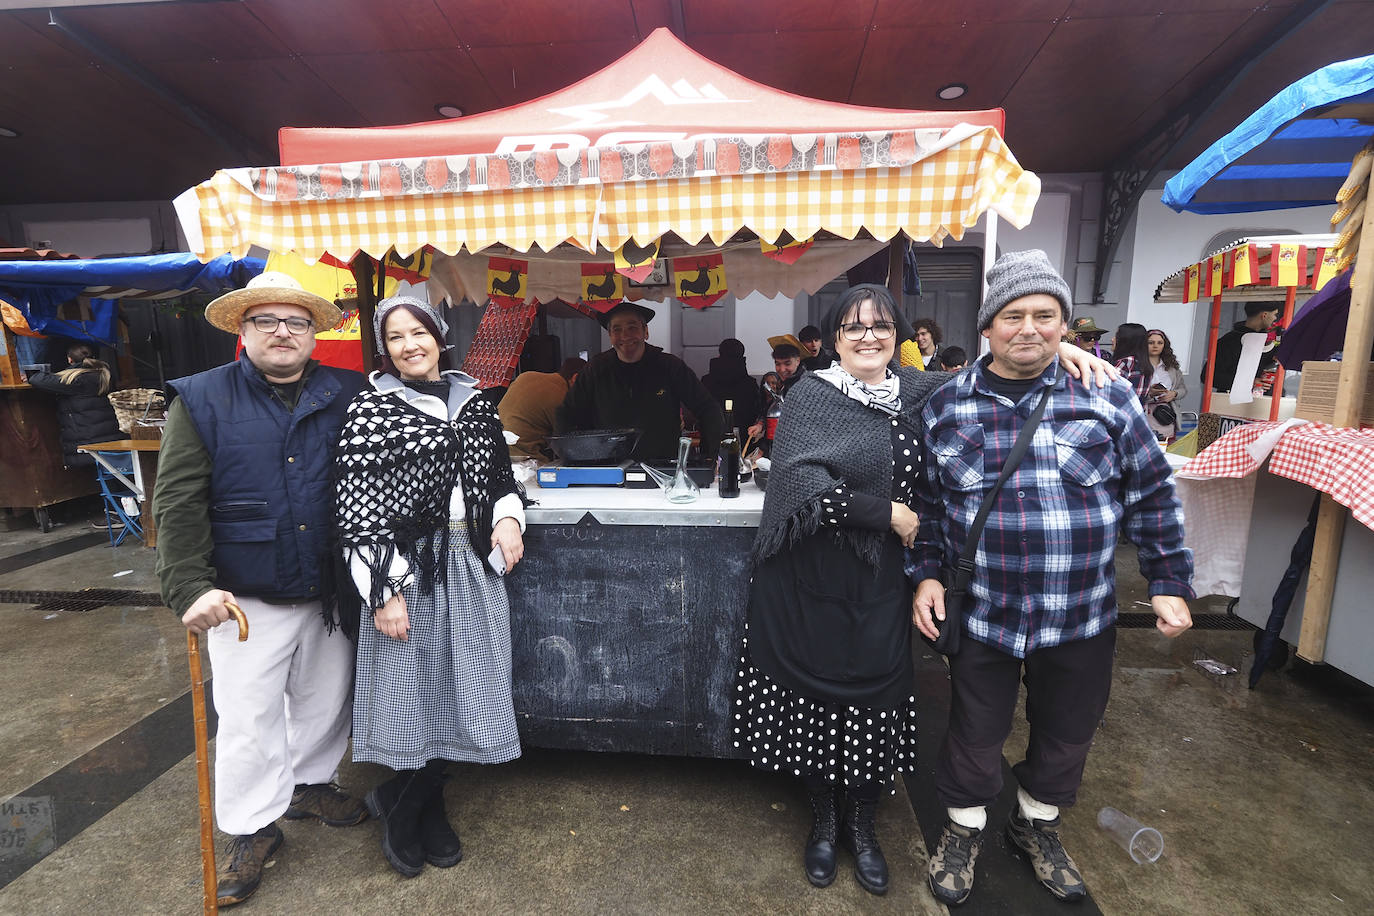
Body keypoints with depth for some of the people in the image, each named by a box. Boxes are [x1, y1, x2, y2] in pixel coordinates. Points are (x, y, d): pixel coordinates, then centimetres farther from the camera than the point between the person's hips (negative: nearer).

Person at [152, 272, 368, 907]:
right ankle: (251, 828, 32)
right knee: (249, 719, 10)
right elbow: (178, 502, -7)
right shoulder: (201, 400, -4)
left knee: (326, 701, 19)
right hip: (246, 599, -2)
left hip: (330, 593, 2)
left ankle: (310, 783, 44)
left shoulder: (345, 396, 0)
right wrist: (190, 587, -15)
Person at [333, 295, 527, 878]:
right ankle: (417, 811, 34)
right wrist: (383, 590, -14)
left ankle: (407, 804, 37)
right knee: (417, 686, 6)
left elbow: (501, 474, 16)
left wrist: (508, 517, -4)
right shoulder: (370, 411, -5)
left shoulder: (475, 403, 8)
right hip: (411, 569, -4)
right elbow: (359, 511, -10)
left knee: (459, 685, 12)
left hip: (474, 564, 5)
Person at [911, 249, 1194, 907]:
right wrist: (925, 575, -3)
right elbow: (925, 502, 3)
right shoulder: (945, 407, -3)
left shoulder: (1108, 398, -3)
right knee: (975, 733, 15)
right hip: (980, 614, -1)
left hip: (1082, 617, 2)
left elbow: (1151, 495, 3)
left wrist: (1169, 583, 1)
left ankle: (1037, 823, 49)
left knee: (1067, 732, 21)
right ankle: (964, 827, 42)